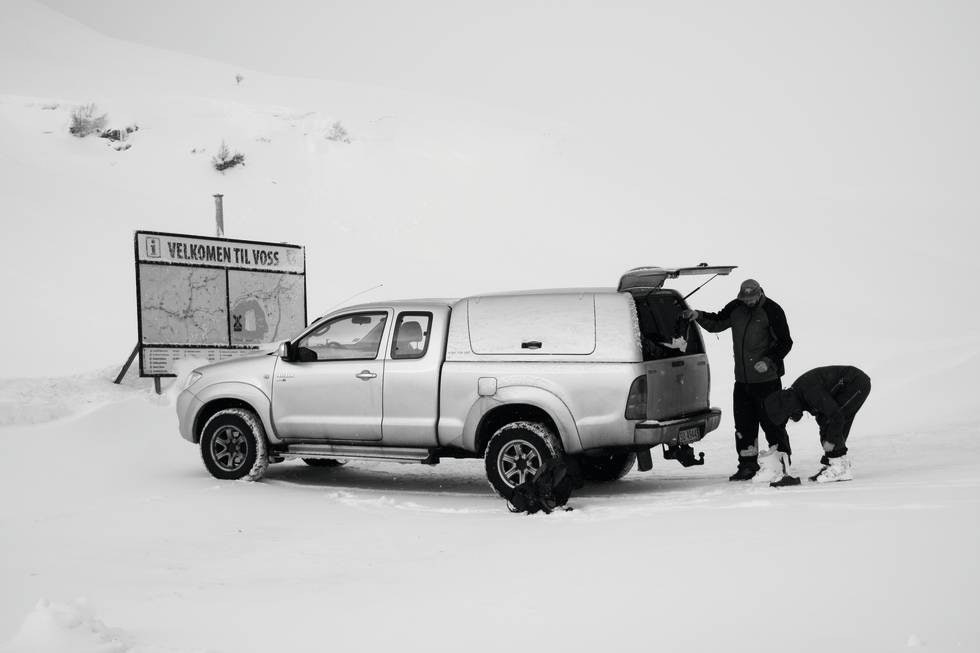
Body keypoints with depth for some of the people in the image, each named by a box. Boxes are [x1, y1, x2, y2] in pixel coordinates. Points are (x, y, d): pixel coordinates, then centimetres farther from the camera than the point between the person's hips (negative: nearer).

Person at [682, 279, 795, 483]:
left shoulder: (772, 311, -10)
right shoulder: (736, 308, 5)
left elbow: (785, 342, -9)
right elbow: (717, 324, 16)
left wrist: (769, 361, -21)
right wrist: (699, 316, -1)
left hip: (767, 379, -6)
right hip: (742, 379, 6)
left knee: (772, 422, -7)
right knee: (743, 425, 11)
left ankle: (782, 464, 0)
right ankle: (748, 465, 22)